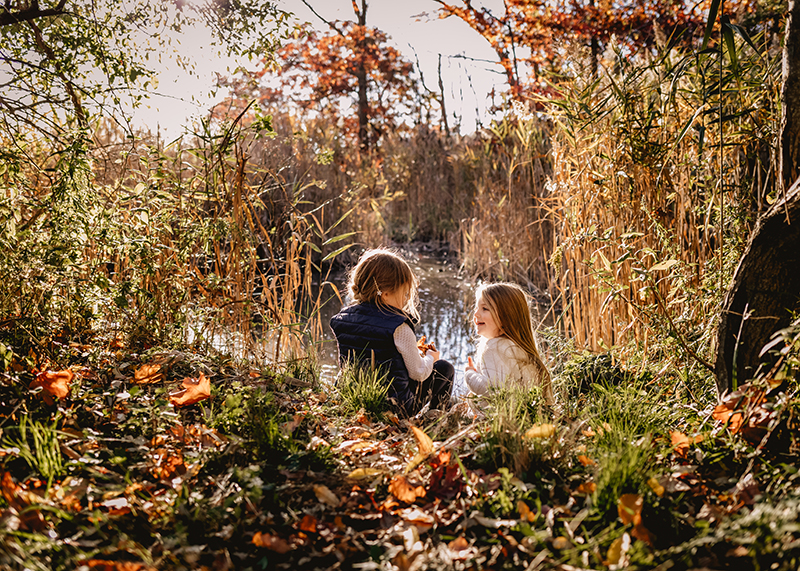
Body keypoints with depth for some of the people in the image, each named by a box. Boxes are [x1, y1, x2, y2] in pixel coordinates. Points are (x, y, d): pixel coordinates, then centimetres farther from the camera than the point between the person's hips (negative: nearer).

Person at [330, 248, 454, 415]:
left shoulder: (340, 319, -3)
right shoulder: (398, 328, -22)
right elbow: (418, 373, -14)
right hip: (395, 406, -7)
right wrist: (429, 358, 11)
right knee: (445, 369, 15)